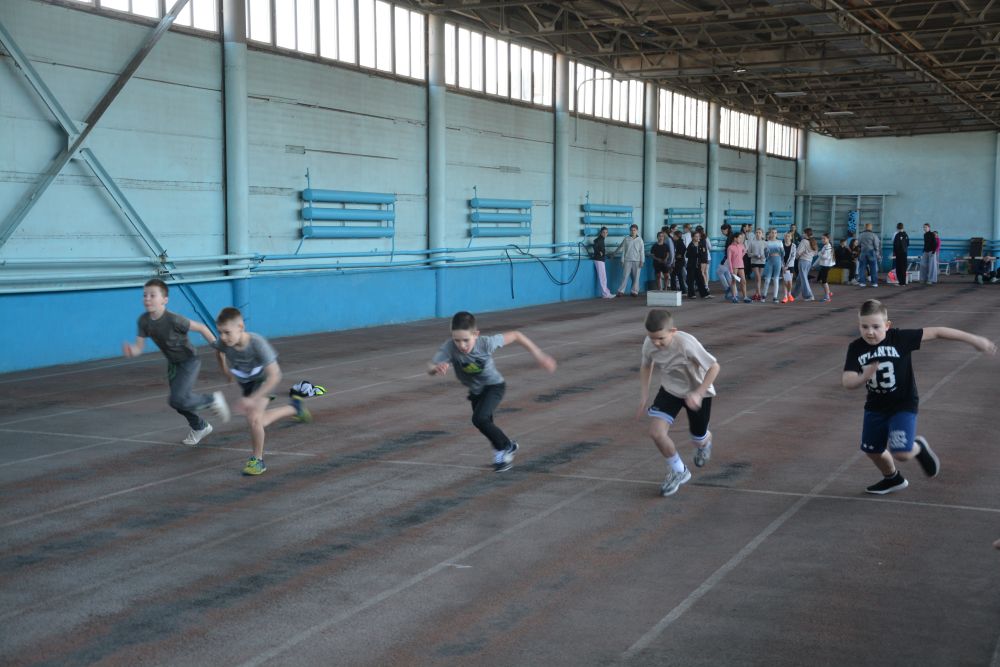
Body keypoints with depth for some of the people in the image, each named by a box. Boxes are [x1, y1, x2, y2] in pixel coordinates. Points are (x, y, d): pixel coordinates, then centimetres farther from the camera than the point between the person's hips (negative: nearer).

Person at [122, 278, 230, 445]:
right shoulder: (143, 320, -14)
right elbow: (139, 347, -13)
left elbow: (201, 328, -21)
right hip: (173, 363, 7)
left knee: (178, 399, -20)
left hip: (189, 361, -6)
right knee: (179, 402, 15)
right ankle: (200, 427, 42)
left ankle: (213, 400, 5)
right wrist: (130, 350, -38)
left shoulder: (174, 320, -31)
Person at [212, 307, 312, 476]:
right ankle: (294, 408, 41)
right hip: (244, 381, 5)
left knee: (253, 418, -22)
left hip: (263, 378, -5)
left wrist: (252, 399, -43)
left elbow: (275, 376, -40)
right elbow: (219, 350, -1)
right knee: (260, 422, 16)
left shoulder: (257, 343, -40)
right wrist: (226, 371, 4)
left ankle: (257, 460, -1)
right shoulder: (223, 342, -29)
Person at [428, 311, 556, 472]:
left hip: (494, 386, -4)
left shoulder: (486, 343, -34)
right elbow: (429, 369, -39)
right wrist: (437, 368, -63)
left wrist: (538, 355, -18)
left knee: (479, 419, -24)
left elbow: (515, 335, -21)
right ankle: (508, 447, 48)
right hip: (475, 391, 4)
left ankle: (504, 449, -2)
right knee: (486, 424, 19)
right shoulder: (450, 347, -31)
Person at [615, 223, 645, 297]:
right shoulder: (626, 239, 4)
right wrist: (622, 260, 2)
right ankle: (621, 291, -1)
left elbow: (642, 251, 4)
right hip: (627, 260, 0)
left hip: (637, 261, 1)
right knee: (625, 276, -3)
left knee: (636, 277, 2)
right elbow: (623, 250, 6)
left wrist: (642, 261, -3)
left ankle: (634, 291, 10)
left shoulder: (639, 240, 5)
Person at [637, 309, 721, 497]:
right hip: (670, 390, 3)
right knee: (656, 432, -17)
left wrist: (698, 393, -30)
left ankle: (705, 441, 54)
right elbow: (646, 366, 2)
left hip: (697, 392, -3)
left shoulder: (687, 344, -36)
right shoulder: (649, 344, -21)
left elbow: (714, 367, -25)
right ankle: (678, 471, 7)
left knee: (699, 440, 13)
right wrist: (644, 395, -3)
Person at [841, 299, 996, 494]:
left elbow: (936, 332, -16)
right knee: (872, 450, 17)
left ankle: (919, 447, 20)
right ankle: (892, 479, 47)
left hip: (903, 404, -4)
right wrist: (863, 378, -42)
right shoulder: (856, 348, -12)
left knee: (901, 453, -17)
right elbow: (846, 381, -19)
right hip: (875, 406, 4)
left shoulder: (899, 338, -19)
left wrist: (973, 339, -16)